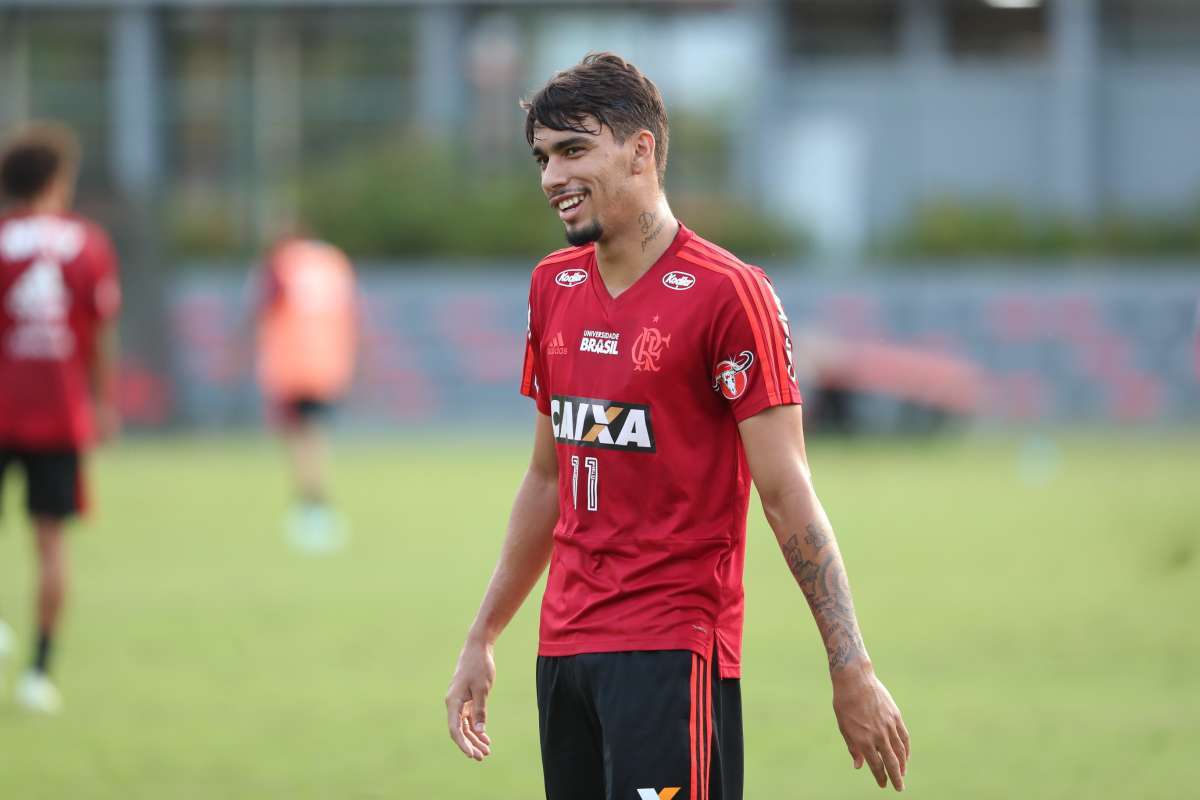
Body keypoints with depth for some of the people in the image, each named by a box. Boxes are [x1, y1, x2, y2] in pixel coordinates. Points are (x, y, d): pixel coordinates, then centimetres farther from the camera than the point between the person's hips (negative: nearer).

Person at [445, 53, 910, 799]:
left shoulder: (725, 293, -10)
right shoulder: (554, 287, 11)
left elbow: (785, 492, -12)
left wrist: (852, 671, -16)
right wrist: (482, 639, 21)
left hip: (673, 653, -7)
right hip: (566, 646, 7)